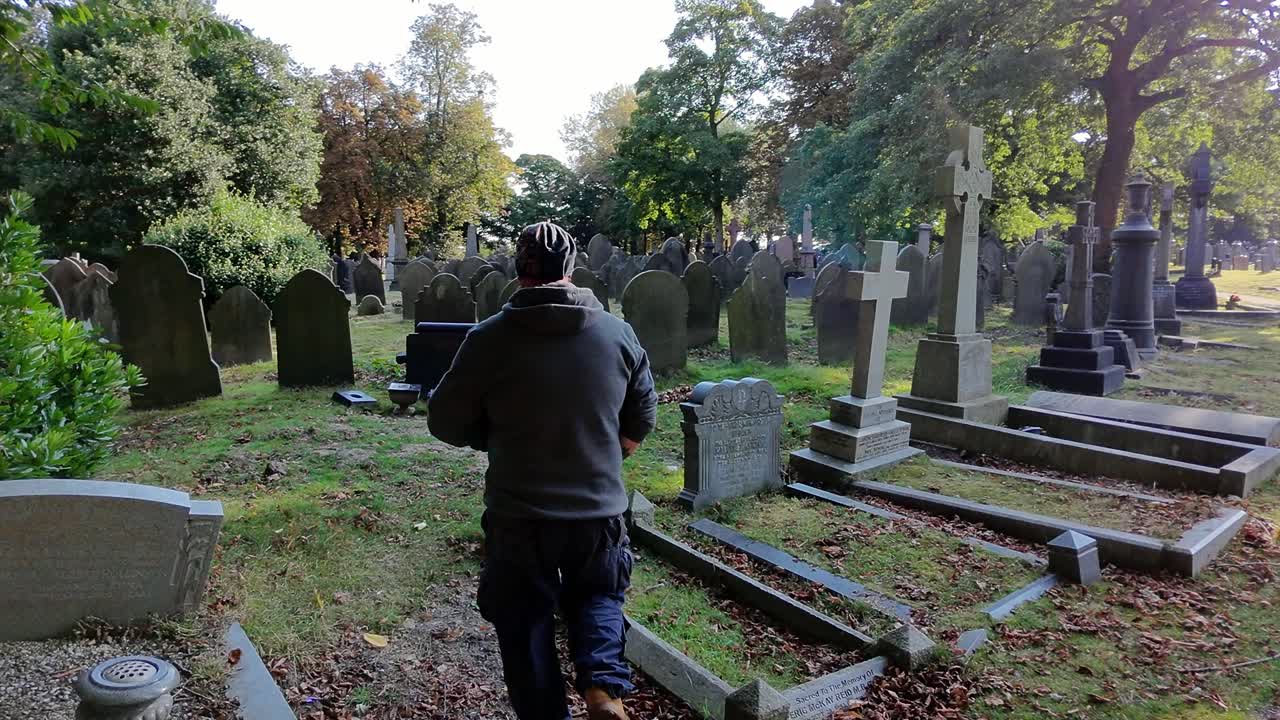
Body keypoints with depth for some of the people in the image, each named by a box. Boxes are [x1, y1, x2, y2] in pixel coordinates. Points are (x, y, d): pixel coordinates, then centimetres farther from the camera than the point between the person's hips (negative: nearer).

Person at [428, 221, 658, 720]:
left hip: (519, 516, -2)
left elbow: (446, 424, -4)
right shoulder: (618, 334, -3)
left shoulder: (489, 338, -12)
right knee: (597, 596, 26)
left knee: (525, 623, 18)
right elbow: (642, 418, 7)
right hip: (601, 508, 3)